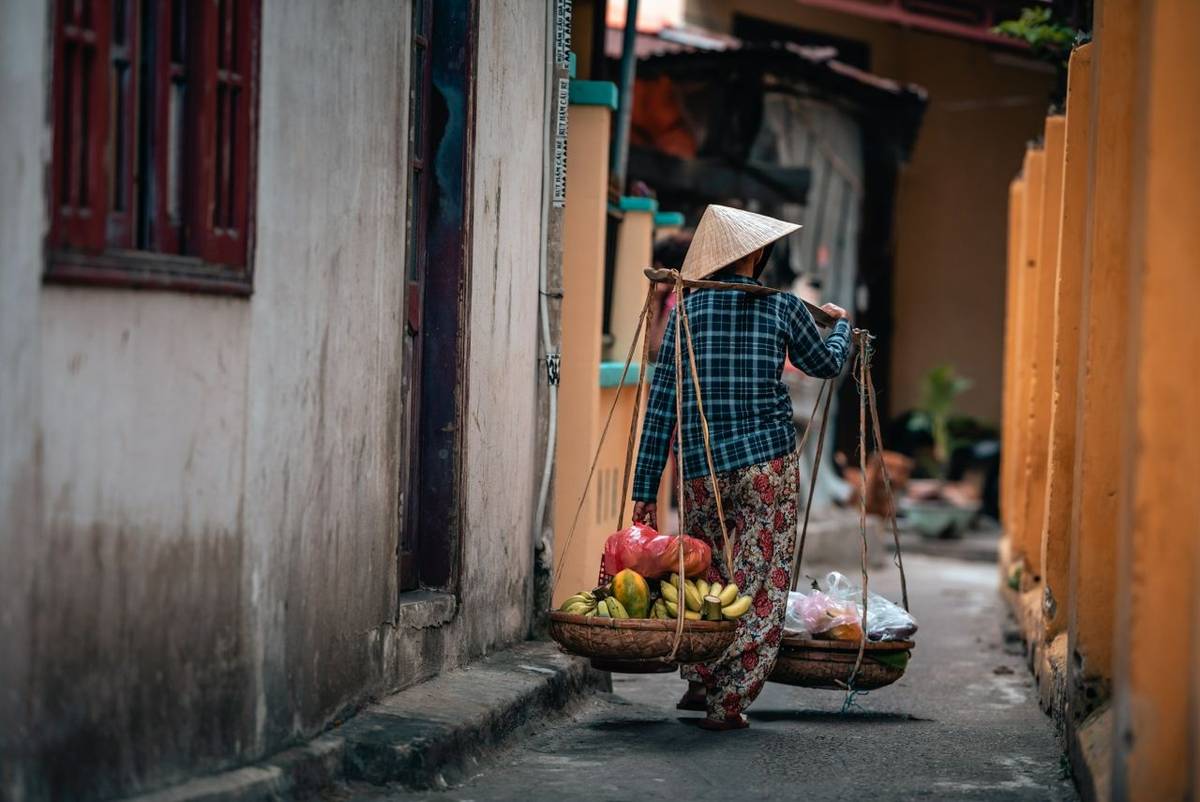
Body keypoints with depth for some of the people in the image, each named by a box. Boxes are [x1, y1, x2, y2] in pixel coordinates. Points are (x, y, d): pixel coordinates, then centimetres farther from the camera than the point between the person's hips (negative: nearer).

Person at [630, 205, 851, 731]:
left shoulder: (687, 310, 5)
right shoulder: (782, 308, 2)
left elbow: (661, 405, 2)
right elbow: (826, 365, 21)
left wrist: (645, 489, 4)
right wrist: (841, 324, 43)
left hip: (701, 468, 2)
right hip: (769, 462, -2)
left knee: (705, 575, 19)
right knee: (762, 582, 2)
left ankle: (700, 683, 17)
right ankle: (727, 702, -2)